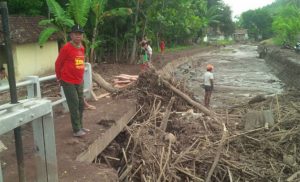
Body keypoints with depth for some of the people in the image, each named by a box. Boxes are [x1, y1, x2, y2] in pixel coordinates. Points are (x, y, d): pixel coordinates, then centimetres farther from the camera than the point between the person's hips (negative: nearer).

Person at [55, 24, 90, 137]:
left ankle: (80, 126, 29)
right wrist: (59, 78, 3)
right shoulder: (66, 48, -15)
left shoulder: (82, 48, 7)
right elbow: (58, 63, -7)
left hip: (79, 81, 8)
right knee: (74, 105, -3)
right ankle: (76, 130, 7)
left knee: (81, 104, 15)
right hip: (68, 82, -8)